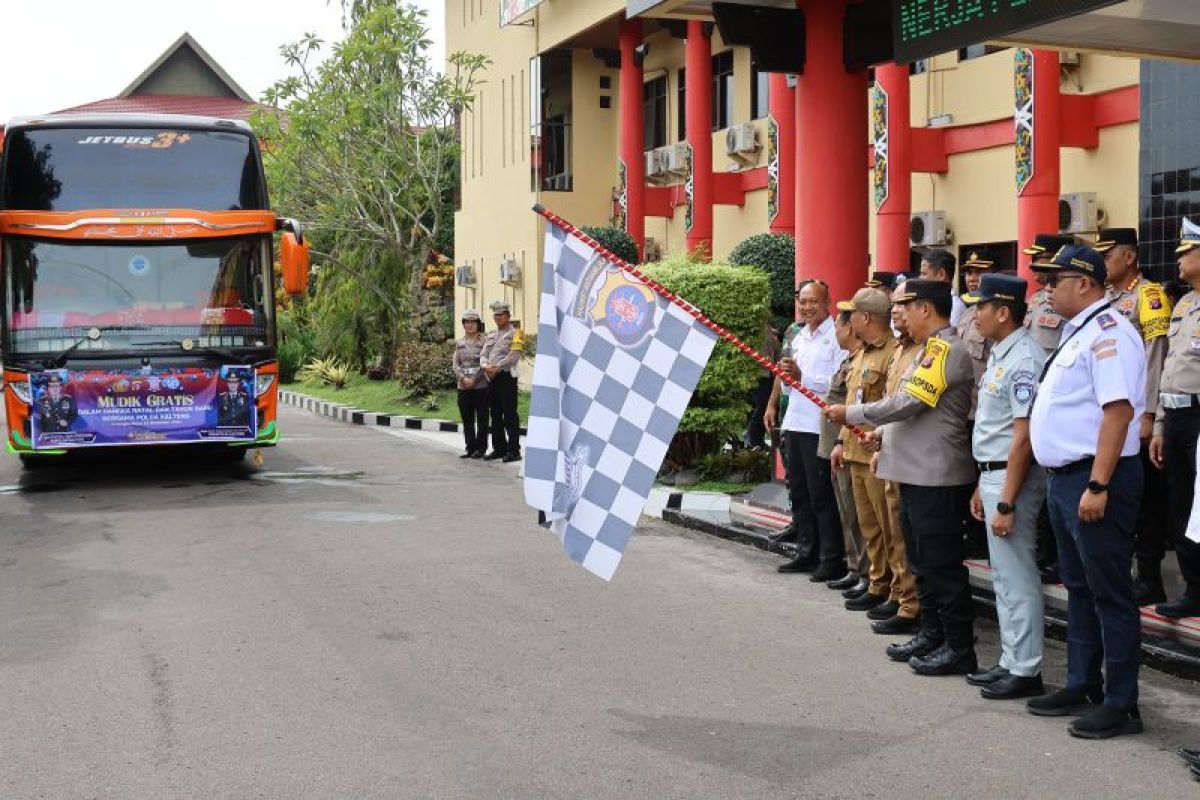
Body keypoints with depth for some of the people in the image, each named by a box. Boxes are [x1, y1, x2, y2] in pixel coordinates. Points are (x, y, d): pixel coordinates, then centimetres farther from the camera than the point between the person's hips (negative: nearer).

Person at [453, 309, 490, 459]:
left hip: (480, 385, -4)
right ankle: (470, 448, 13)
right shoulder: (459, 343, 12)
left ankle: (480, 448, 6)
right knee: (467, 419, 7)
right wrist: (463, 378, -10)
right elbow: (456, 364, 7)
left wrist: (474, 380, -14)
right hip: (463, 386, 4)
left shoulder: (484, 341, 0)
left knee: (481, 419, 0)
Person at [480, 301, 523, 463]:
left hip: (507, 377, -8)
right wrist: (486, 366, -9)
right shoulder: (490, 336, 20)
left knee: (510, 415, -8)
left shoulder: (514, 333, -3)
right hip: (491, 378, 8)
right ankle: (499, 448, 19)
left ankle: (514, 450, -7)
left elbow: (513, 356, -14)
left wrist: (497, 368, -17)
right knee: (495, 415, 12)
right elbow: (483, 354, 13)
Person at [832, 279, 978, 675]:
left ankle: (959, 649, 3)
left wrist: (851, 414, -12)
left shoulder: (947, 350, -16)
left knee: (941, 564, -4)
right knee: (922, 560, 17)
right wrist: (884, 441, 12)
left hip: (937, 475, -11)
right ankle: (932, 635, 28)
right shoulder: (931, 349, 17)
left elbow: (908, 402, -21)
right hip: (916, 472, 11)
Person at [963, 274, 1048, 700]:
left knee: (1017, 576, -3)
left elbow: (1023, 438, -22)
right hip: (992, 473, 10)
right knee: (1003, 574, 16)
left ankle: (1025, 671, 6)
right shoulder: (999, 354, 13)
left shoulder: (1024, 360, -18)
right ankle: (1010, 662, 26)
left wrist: (1007, 504, -22)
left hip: (1013, 477, -10)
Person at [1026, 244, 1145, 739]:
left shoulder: (1107, 332, -15)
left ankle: (1121, 704, 6)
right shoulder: (1077, 334, 16)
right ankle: (1082, 687, 29)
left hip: (1094, 479, -10)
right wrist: (1069, 481, 19)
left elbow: (1119, 411, -24)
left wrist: (1097, 486, -27)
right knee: (1079, 588, 17)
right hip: (1065, 477, 10)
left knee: (1109, 594, -2)